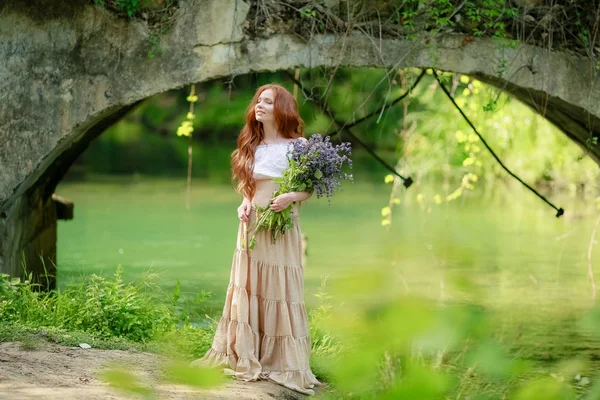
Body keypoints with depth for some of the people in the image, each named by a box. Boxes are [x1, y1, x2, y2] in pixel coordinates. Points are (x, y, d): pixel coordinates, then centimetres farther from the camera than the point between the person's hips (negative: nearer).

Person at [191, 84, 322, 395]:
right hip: (252, 224, 5)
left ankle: (283, 363, 2)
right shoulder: (252, 147, 12)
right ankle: (245, 358, 10)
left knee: (280, 293, -3)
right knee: (247, 291, 5)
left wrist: (290, 197, -23)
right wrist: (245, 204, -1)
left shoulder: (298, 145, -5)